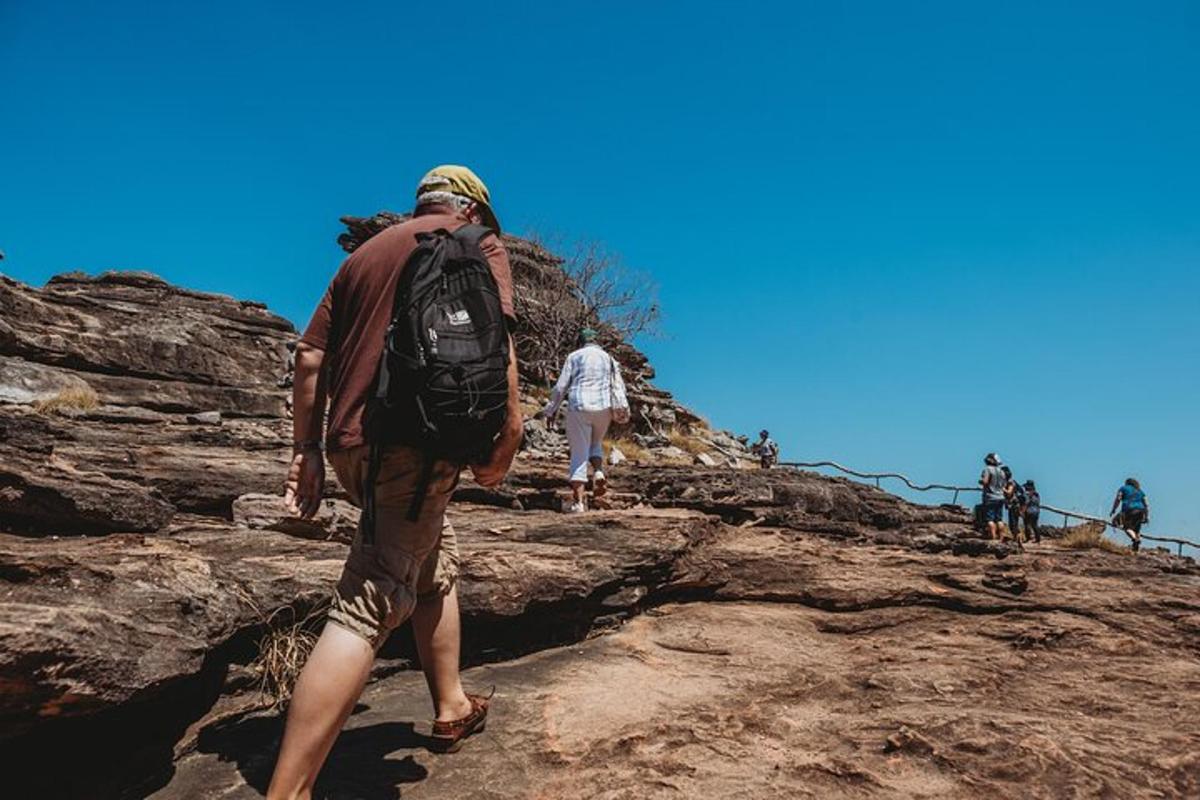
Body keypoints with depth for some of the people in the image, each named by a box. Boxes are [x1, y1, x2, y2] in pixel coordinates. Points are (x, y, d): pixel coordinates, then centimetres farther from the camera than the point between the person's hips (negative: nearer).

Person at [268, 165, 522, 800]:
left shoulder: (365, 252, 21)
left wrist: (305, 449, 18)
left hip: (352, 442, 8)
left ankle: (451, 708, 36)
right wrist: (507, 434, -7)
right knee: (370, 606, -9)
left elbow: (310, 355, 16)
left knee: (437, 563, 24)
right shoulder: (478, 244, 6)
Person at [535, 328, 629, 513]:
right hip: (603, 407, 2)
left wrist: (550, 410, 9)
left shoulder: (574, 357, 8)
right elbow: (618, 386, 4)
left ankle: (578, 501, -3)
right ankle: (598, 472, -3)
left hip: (579, 406, -2)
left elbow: (561, 386, 3)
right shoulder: (609, 358, 15)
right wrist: (622, 410, -2)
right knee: (596, 443, 26)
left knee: (579, 453, 1)